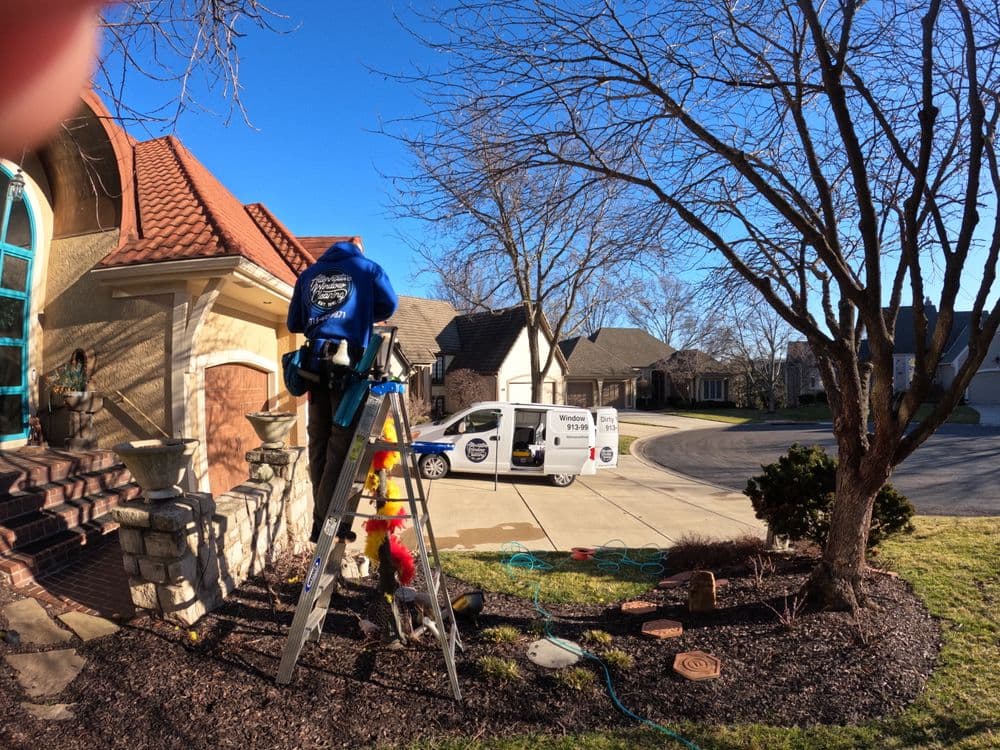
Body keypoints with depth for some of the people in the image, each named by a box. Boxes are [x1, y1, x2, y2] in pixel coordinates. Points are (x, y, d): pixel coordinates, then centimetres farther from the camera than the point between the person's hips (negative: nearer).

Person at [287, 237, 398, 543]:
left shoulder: (308, 273, 21)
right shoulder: (367, 268, 11)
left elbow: (293, 323, 20)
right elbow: (388, 305, 4)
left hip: (316, 362, 4)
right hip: (349, 362, -4)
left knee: (319, 442, 8)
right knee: (341, 441, -5)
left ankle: (321, 520, 11)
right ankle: (327, 521, -7)